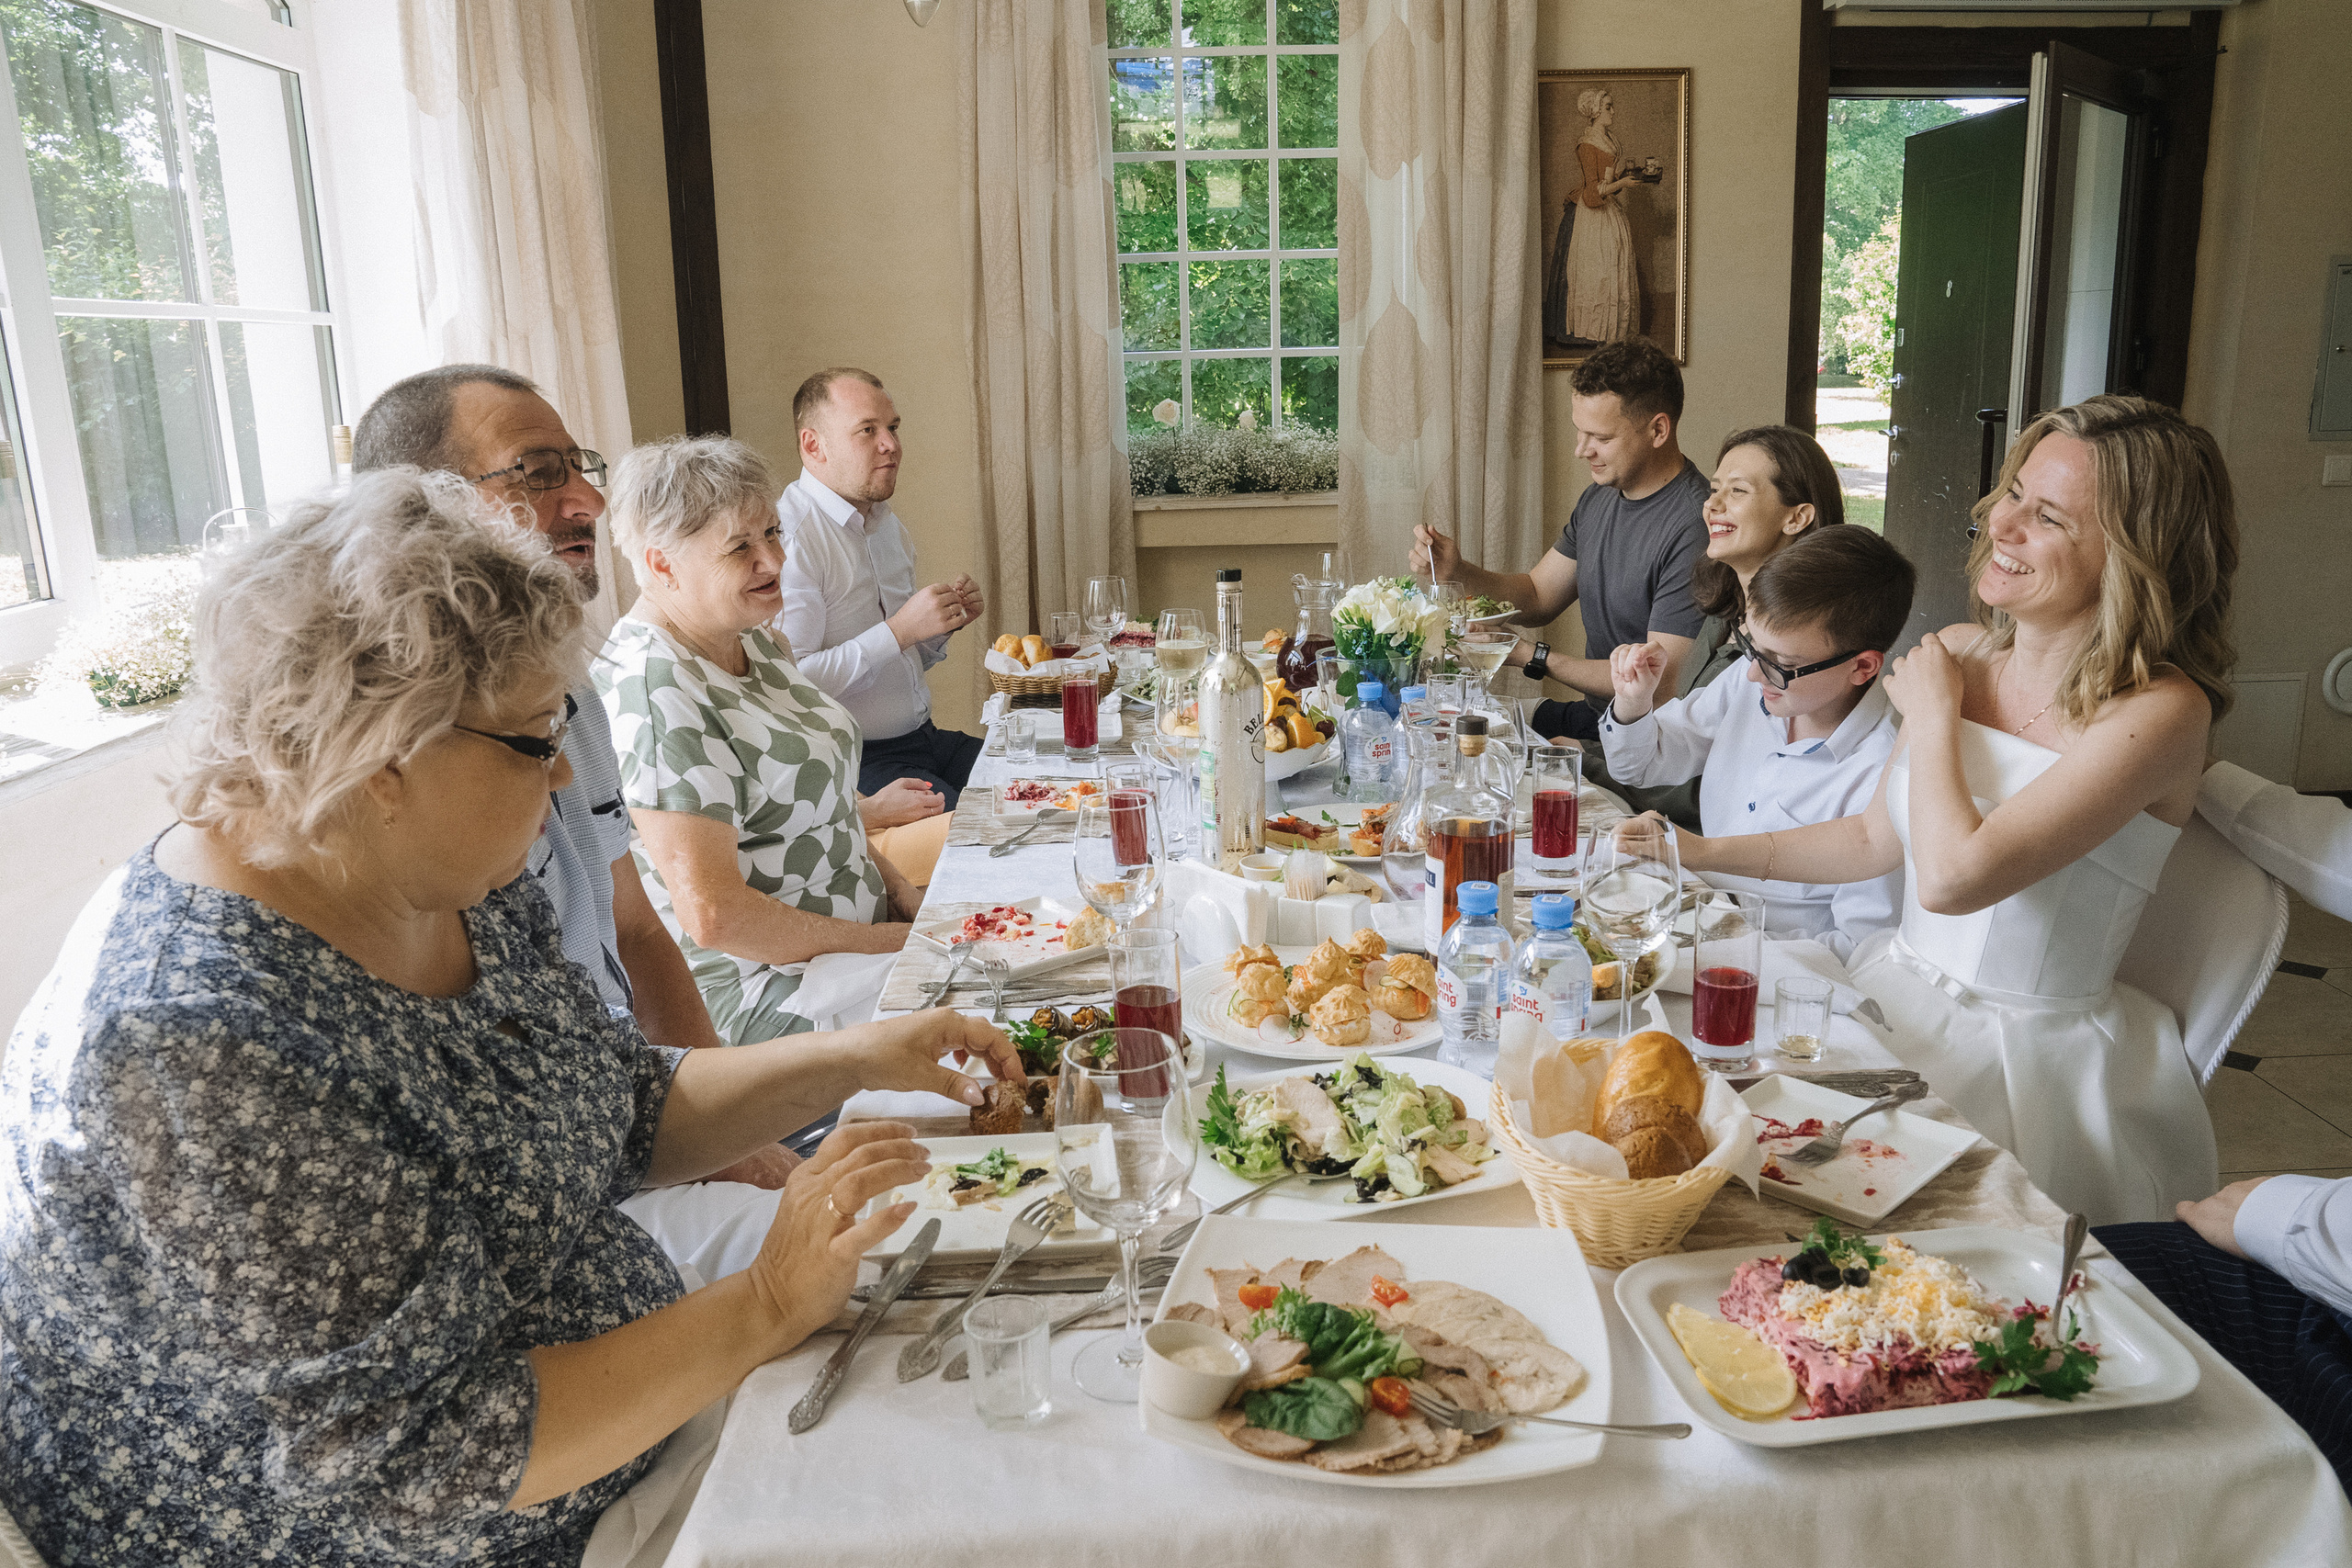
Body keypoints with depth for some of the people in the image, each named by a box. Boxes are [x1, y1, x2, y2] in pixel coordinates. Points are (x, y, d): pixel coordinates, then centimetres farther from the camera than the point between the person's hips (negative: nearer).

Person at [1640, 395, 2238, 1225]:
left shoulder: (2160, 710, -18)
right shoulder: (1958, 654, 1)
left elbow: (1951, 877, -28)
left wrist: (1932, 715, -13)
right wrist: (1704, 853, 10)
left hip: (2036, 1059, -6)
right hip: (1896, 994, 6)